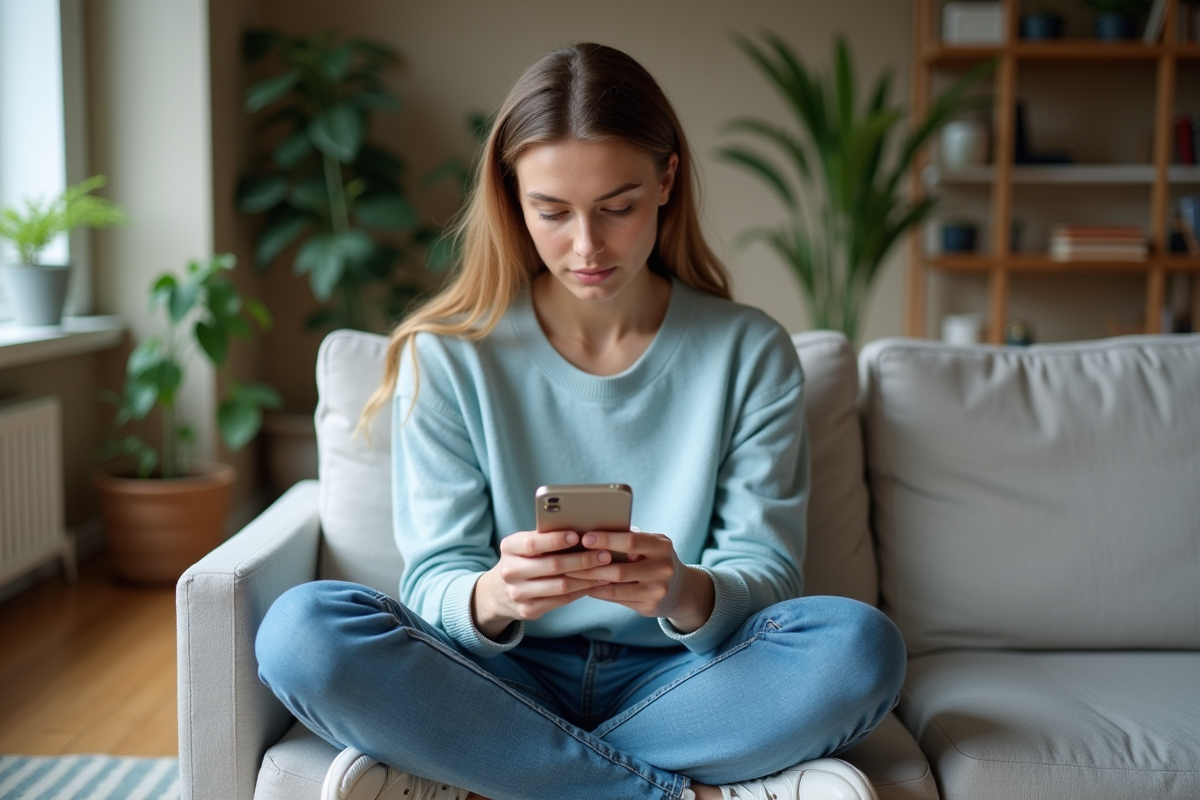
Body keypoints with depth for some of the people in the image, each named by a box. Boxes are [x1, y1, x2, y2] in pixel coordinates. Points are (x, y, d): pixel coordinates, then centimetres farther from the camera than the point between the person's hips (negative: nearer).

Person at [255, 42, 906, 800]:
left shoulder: (749, 351, -1)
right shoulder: (447, 355, -2)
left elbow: (767, 574, -5)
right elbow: (434, 580, -5)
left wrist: (687, 594, -29)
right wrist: (494, 596, -30)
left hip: (676, 680, 1)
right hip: (503, 681, 0)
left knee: (859, 645, -29)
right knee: (303, 630, -28)